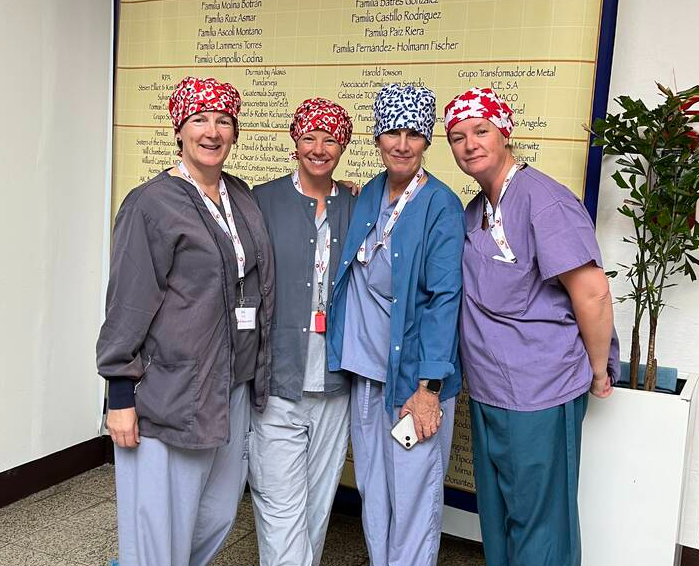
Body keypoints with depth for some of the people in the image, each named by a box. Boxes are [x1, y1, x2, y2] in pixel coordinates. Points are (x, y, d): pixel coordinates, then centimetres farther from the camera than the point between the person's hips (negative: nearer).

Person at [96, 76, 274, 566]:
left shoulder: (243, 197, 10)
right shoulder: (151, 204, -8)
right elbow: (127, 304, -10)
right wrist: (121, 395, -11)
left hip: (234, 388, 7)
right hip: (170, 393, -6)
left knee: (220, 515, 16)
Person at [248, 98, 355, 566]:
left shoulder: (356, 208, 7)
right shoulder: (264, 201, -2)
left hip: (334, 384, 3)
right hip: (277, 381, -3)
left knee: (319, 503, 16)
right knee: (282, 508, 0)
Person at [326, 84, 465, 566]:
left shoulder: (441, 206, -11)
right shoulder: (369, 196, 8)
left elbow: (444, 299, -15)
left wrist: (428, 387, -18)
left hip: (413, 373, -6)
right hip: (365, 369, 6)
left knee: (413, 494, 4)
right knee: (372, 488, 17)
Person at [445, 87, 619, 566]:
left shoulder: (542, 199, -18)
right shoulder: (475, 210, 10)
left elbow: (592, 292, -21)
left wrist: (598, 372, -11)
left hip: (539, 399, -8)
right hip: (487, 393, 9)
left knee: (539, 525, 8)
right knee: (496, 516, 22)